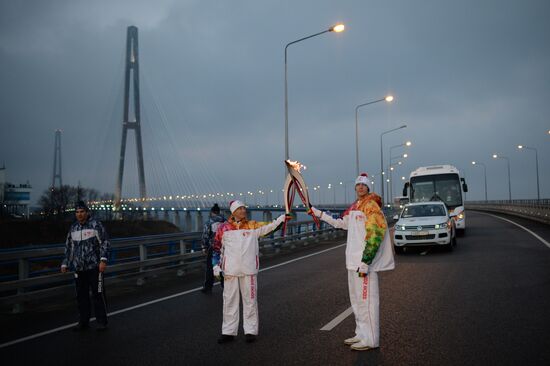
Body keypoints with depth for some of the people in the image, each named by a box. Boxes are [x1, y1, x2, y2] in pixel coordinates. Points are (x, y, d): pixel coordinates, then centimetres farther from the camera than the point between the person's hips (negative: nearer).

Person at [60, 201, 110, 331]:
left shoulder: (95, 225, -4)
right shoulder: (73, 228, 14)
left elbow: (105, 242, -6)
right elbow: (68, 247, 23)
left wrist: (103, 260, -14)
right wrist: (65, 263, 19)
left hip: (94, 267, -6)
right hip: (78, 268, 6)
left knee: (98, 295, -2)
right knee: (81, 296, 11)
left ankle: (101, 322, 7)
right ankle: (83, 322, 21)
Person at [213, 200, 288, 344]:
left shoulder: (253, 226, 5)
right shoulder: (224, 228, 4)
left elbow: (270, 226, -1)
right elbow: (217, 248, 10)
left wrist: (283, 217, -10)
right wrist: (216, 264, 7)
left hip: (249, 270, 0)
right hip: (230, 270, 0)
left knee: (250, 300, 5)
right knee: (229, 300, 6)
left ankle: (251, 330, 15)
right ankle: (228, 331, 16)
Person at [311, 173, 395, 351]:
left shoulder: (371, 206, -13)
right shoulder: (354, 207, 14)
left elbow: (375, 236, -21)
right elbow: (342, 223, 29)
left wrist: (365, 262, -25)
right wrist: (320, 214, 28)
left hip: (365, 262, -10)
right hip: (353, 260, 10)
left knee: (367, 300, -4)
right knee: (356, 299, 17)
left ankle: (371, 339, 5)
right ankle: (361, 334, 28)